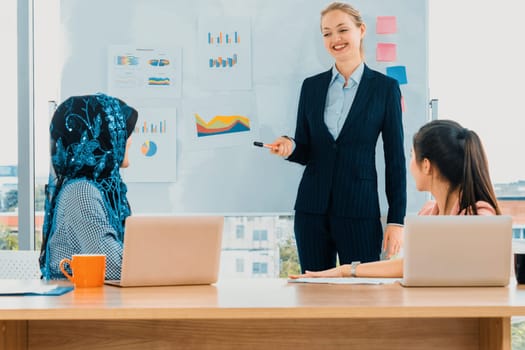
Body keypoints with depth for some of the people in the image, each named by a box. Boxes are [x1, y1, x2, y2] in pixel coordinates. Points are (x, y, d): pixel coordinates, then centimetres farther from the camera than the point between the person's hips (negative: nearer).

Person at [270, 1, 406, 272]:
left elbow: (395, 158, 0)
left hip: (359, 211, -3)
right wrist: (289, 147, -11)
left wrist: (396, 220, -5)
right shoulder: (311, 86, 8)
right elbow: (304, 152, 13)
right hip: (312, 209, 3)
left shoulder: (385, 87, 0)